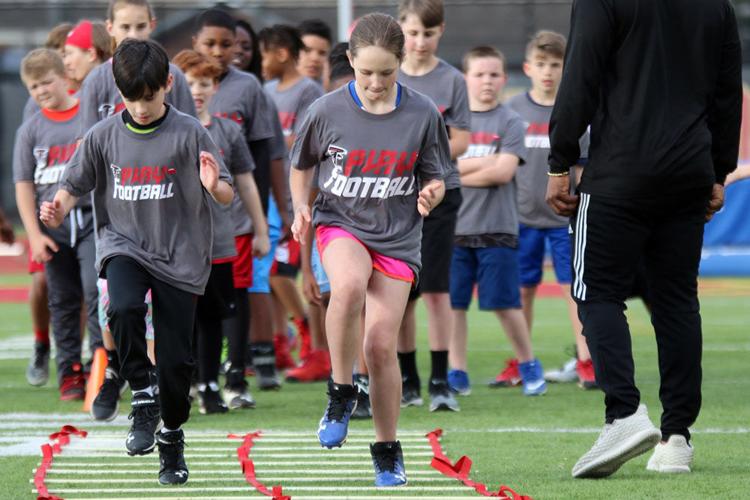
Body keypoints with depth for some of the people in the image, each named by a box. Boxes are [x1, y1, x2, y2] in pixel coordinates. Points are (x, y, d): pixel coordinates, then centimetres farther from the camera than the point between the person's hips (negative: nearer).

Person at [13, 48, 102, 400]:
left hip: (93, 216, -3)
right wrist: (34, 235, -2)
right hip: (54, 224, 3)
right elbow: (24, 185, 5)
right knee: (63, 301, 9)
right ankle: (70, 372, 17)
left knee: (96, 290, -16)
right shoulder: (31, 130, 5)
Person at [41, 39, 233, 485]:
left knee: (176, 358, 1)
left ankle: (173, 436, 24)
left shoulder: (189, 133, -7)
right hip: (124, 246, 1)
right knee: (124, 308, -31)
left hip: (179, 256, -1)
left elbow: (227, 196, -6)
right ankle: (144, 396, -13)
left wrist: (214, 186, -30)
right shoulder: (104, 136, 0)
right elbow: (76, 185, 9)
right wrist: (58, 211, -12)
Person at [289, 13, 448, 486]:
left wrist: (431, 195, -18)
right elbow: (301, 166, 10)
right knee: (348, 286, -35)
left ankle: (388, 450, 15)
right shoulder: (328, 111, -7)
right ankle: (341, 394, -14)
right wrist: (302, 209, -7)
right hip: (340, 223, -1)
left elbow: (433, 178, 5)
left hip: (397, 235, 1)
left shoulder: (422, 114, -6)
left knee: (382, 345, -4)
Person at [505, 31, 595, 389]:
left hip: (565, 216, -1)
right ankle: (518, 364, 14)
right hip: (523, 215, 2)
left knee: (574, 287, -4)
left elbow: (582, 168, 2)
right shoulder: (513, 110, 3)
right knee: (523, 290, 6)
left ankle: (586, 362, -3)